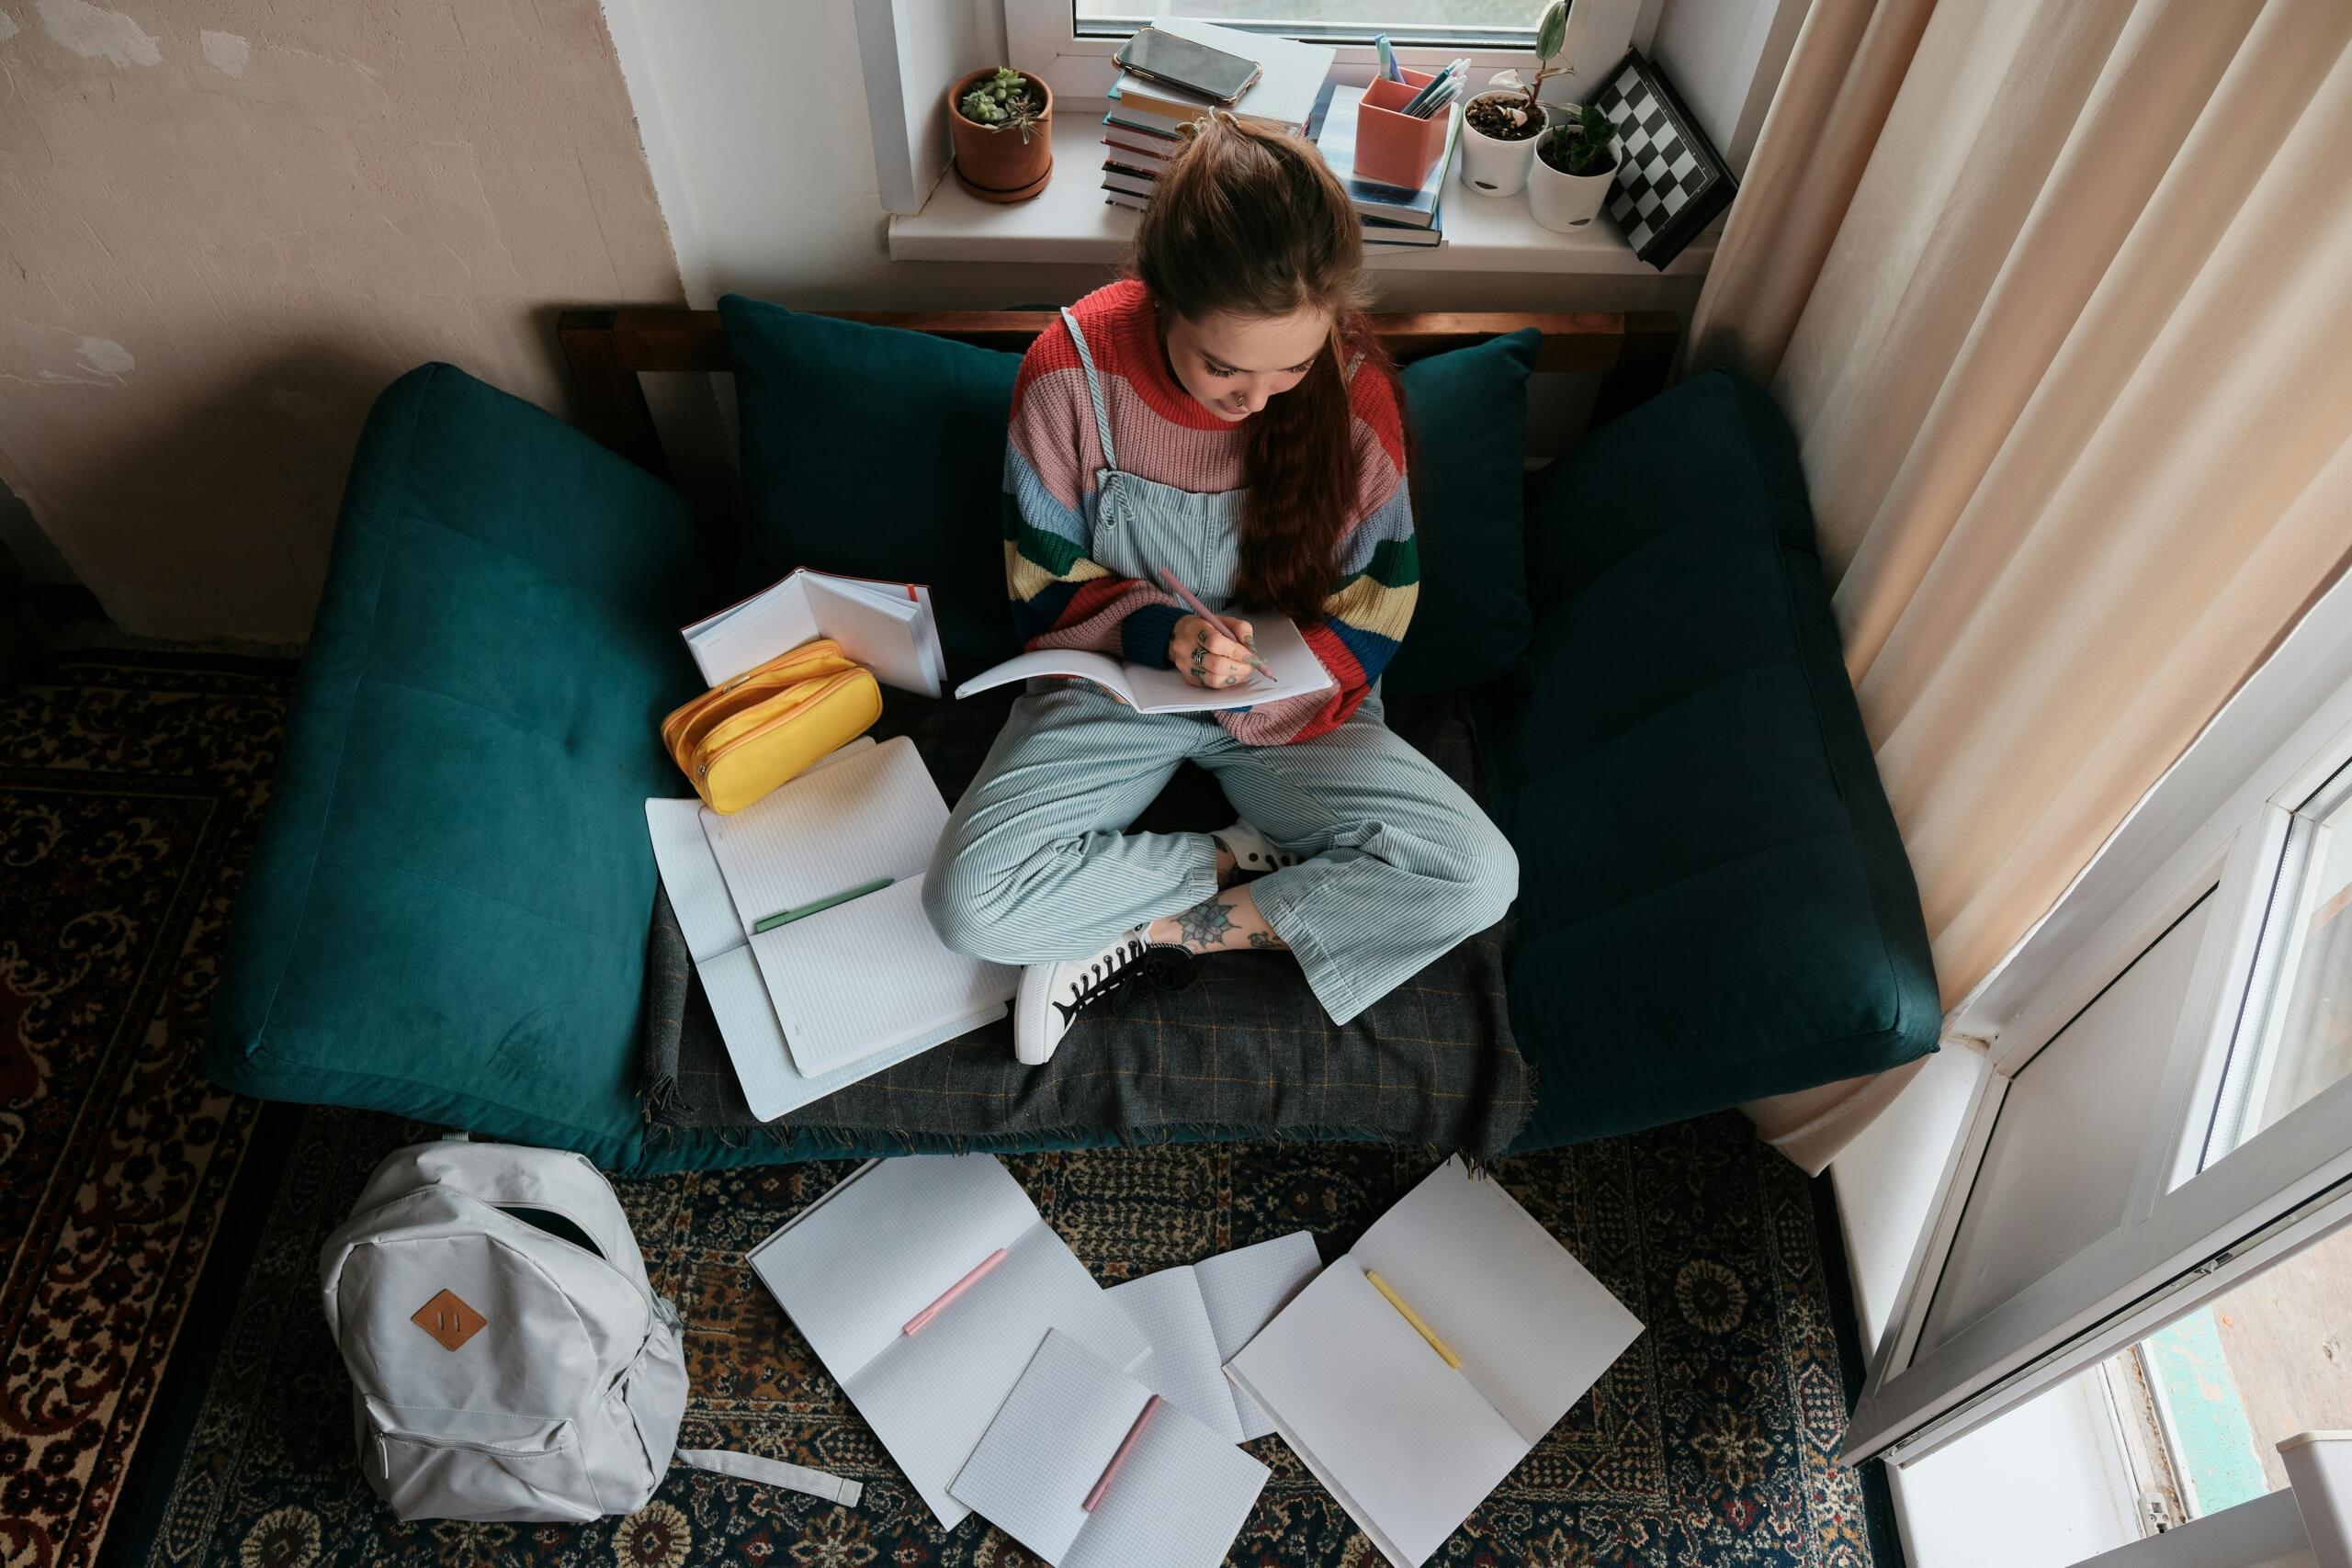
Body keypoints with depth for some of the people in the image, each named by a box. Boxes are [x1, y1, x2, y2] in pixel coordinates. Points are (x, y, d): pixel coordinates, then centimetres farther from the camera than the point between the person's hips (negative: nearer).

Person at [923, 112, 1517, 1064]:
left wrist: (1263, 686, -21)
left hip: (1290, 702, 1)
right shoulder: (1072, 369, -19)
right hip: (1116, 680, 0)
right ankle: (1254, 861, -8)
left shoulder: (1355, 386, -17)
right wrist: (1154, 634, -27)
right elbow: (1045, 591, -8)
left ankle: (1156, 936, -12)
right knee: (972, 899, -26)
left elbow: (1376, 610, -5)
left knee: (1477, 877, -22)